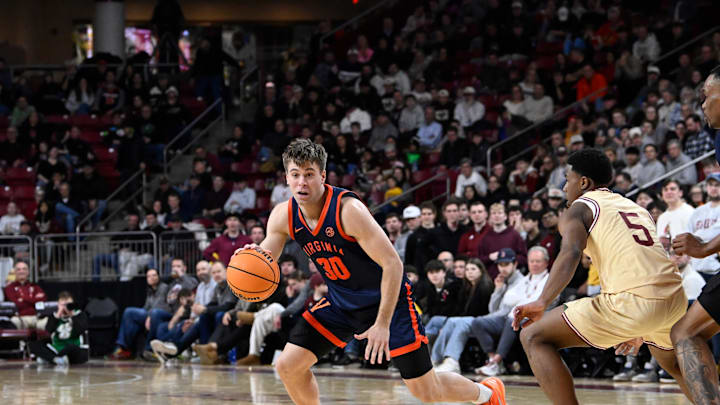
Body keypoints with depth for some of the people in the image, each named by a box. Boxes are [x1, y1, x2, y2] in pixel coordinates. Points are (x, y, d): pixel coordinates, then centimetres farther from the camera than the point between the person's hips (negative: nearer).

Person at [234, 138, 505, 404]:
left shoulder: (348, 210, -29)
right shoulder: (284, 216, -10)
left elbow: (392, 264, -28)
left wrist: (383, 324, -30)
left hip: (388, 300, -6)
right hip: (340, 303, 6)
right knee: (287, 366, -7)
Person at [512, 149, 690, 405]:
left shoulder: (579, 208, 9)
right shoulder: (636, 208, 29)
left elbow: (571, 252, -13)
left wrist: (542, 303, -22)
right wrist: (640, 330, 45)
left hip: (632, 301, -7)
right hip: (674, 297, 7)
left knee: (533, 338, 1)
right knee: (673, 363, 39)